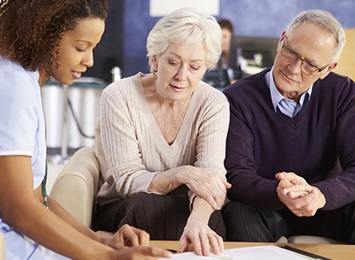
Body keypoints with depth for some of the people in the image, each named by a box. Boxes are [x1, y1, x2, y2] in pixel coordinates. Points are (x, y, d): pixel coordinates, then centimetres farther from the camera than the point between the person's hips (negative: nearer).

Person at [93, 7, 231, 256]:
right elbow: (127, 181, -16)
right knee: (144, 204, -35)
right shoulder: (119, 97, -13)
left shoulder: (214, 104, -8)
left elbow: (211, 175, -21)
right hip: (121, 209, 0)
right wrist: (182, 174, -34)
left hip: (183, 207, 0)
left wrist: (197, 220, -45)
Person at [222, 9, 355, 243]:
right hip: (260, 209, -2)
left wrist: (320, 194, -37)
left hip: (324, 207, 3)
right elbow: (237, 175, -20)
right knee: (240, 214, -36)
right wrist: (279, 194, -43)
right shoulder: (238, 99, -11)